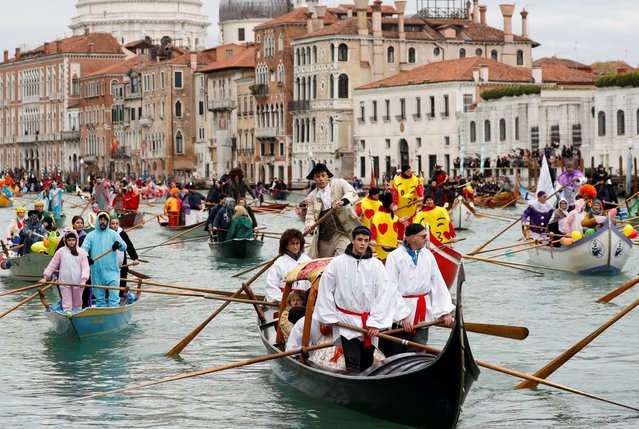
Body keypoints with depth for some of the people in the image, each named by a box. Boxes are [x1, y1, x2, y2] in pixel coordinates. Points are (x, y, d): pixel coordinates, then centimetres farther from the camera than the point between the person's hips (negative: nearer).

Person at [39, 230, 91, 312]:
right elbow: (52, 266, 7)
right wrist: (45, 277, 0)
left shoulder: (81, 252, 4)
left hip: (78, 283, 0)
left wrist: (84, 280, -16)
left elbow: (85, 267, -2)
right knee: (67, 305, -4)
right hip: (64, 283, 0)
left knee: (77, 305, 8)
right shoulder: (61, 251, 5)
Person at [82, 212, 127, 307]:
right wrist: (87, 256, -20)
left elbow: (124, 246, -2)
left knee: (114, 295, -10)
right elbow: (84, 248, 1)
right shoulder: (91, 235, 9)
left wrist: (119, 244, -26)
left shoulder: (113, 234, 6)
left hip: (111, 271, -2)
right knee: (99, 295, 10)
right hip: (96, 271, 2)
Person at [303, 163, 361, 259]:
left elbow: (353, 194, -13)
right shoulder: (312, 196, 11)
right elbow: (310, 215, 11)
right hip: (324, 237, 4)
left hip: (342, 232, -4)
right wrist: (309, 226, -12)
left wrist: (342, 201, -35)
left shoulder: (339, 183, 2)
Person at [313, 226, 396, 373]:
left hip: (369, 324, 3)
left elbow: (384, 295, -2)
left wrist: (376, 322, -8)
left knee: (367, 363, 13)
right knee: (352, 362, -12)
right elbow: (325, 290, 2)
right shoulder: (337, 263, -4)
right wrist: (327, 317, 1)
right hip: (346, 322, -2)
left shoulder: (376, 265, 0)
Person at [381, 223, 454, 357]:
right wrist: (403, 315, -16)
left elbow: (438, 284, 8)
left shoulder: (428, 255, 5)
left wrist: (446, 311, 1)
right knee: (398, 355, 3)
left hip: (423, 314, 4)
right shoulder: (395, 257, -9)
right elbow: (392, 290, -11)